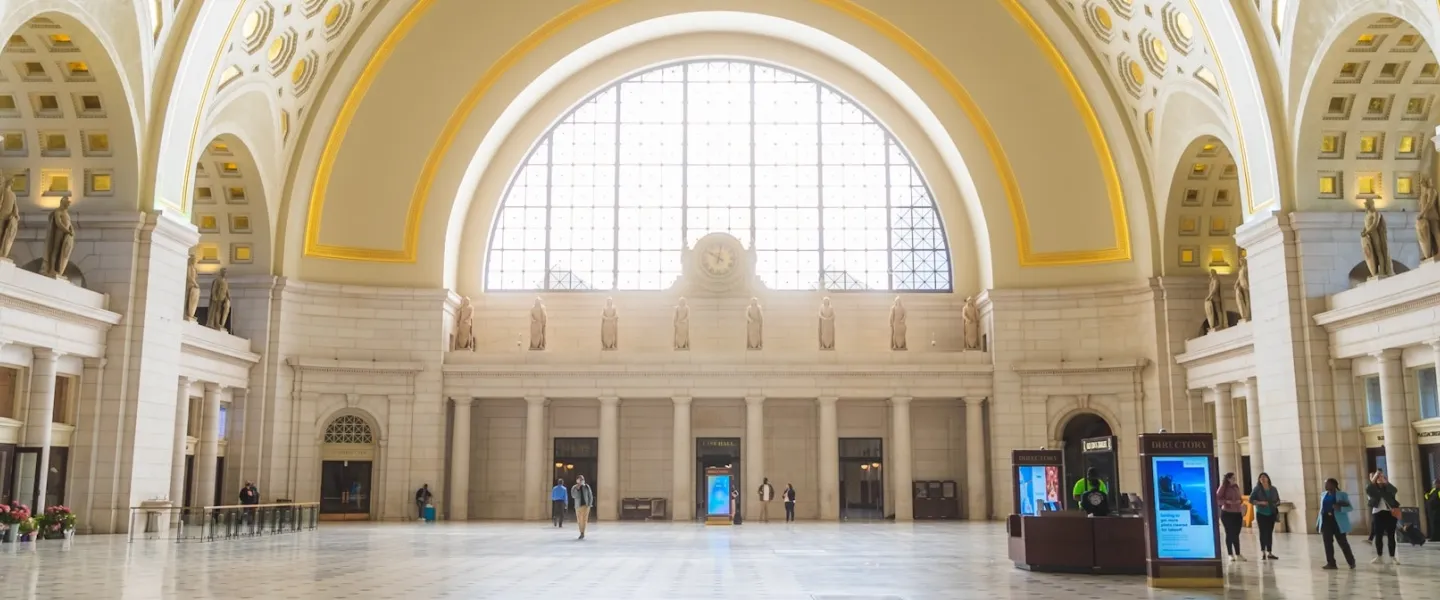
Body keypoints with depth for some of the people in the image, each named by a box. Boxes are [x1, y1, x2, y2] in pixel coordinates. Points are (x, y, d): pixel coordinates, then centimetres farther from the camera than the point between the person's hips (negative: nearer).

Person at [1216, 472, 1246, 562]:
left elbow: (1239, 498, 18)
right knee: (1229, 534, 1)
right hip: (1227, 513, -5)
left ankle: (1238, 554, 14)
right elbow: (1217, 499, -10)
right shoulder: (1223, 487, -7)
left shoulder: (1236, 486, 8)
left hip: (1237, 513, 5)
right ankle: (1230, 555, 9)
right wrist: (1227, 501, -22)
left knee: (1236, 534, 7)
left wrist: (1240, 501, -3)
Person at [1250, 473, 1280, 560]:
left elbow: (1278, 500, 14)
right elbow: (1251, 500, -5)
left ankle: (1270, 553, 11)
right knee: (1263, 532, -5)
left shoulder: (1273, 489, 6)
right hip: (1261, 514, -3)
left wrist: (1276, 504, -8)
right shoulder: (1257, 489, -4)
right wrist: (1260, 502, -19)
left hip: (1271, 514, 3)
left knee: (1270, 533, 6)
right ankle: (1263, 552, -2)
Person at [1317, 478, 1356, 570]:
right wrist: (1318, 522, 14)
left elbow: (1350, 507, -6)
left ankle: (1351, 561, 18)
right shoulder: (1323, 495, 13)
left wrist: (1340, 508, -25)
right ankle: (1331, 563, 6)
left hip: (1338, 522, -5)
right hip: (1326, 522, 5)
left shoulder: (1342, 495, -3)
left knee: (1343, 542, 2)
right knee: (1328, 543, 2)